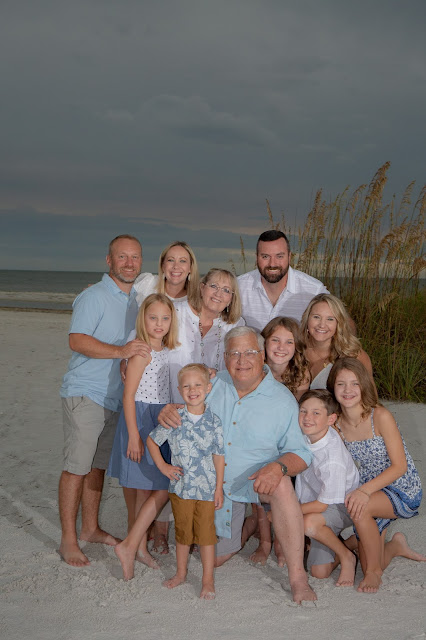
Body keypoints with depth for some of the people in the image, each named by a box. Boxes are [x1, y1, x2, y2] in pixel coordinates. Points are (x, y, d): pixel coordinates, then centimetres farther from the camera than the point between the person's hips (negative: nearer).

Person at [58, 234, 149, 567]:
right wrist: (120, 351, -31)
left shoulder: (136, 299, 14)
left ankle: (90, 527, 27)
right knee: (77, 466, -5)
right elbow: (77, 340, -22)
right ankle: (68, 540, 3)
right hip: (85, 393, -7)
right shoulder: (94, 296, -11)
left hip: (115, 396, 7)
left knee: (99, 465, 15)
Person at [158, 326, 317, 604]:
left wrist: (279, 466, -34)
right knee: (215, 557, 7)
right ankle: (242, 527, 40)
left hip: (256, 479, -3)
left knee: (281, 484, -37)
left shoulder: (283, 400, -12)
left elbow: (301, 453, -11)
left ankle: (298, 577, -29)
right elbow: (186, 411, 8)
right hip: (214, 485, 4)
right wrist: (168, 411, -18)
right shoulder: (213, 385, -4)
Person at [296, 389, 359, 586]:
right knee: (319, 573, -6)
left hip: (341, 506, -5)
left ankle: (346, 556, -11)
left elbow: (322, 504, -24)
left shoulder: (333, 459, -32)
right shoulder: (304, 435, -14)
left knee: (309, 523, -37)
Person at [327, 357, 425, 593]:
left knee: (360, 508, -35)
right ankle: (395, 546, 39)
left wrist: (365, 490, -32)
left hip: (403, 492, -5)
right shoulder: (336, 425, -5)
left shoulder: (380, 417, -20)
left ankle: (374, 570, -11)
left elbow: (399, 466, -21)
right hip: (369, 495, 6)